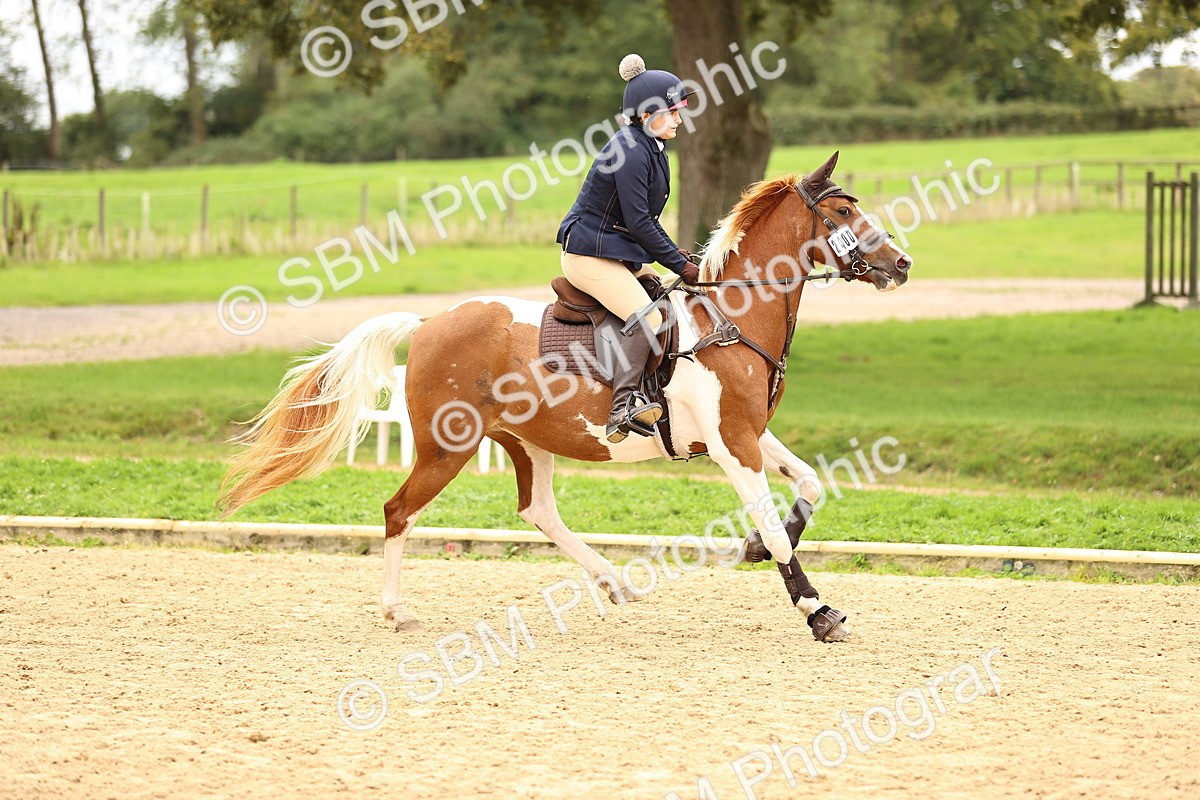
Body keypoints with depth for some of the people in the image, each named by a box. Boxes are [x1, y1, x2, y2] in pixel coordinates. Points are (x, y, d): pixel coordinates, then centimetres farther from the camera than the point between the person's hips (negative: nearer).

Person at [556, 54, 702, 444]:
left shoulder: (651, 148, 11)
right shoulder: (630, 152, -21)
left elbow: (644, 219, 21)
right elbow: (639, 223, -22)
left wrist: (674, 251, 9)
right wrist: (680, 265, -16)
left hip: (619, 252, 11)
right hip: (590, 255, -11)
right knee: (647, 317, -25)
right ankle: (622, 408, -30)